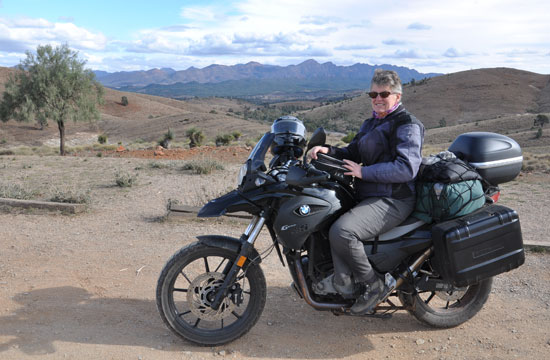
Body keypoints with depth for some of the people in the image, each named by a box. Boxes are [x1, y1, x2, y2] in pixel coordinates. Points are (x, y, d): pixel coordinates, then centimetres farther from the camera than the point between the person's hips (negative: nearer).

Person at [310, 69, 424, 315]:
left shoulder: (407, 125, -7)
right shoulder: (370, 124, 21)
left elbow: (406, 168, -20)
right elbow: (352, 152, 20)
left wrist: (363, 172, -20)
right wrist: (329, 151, -1)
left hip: (392, 200, -9)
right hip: (367, 196, 10)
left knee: (341, 232, -29)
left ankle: (373, 286, -8)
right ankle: (345, 285, -5)